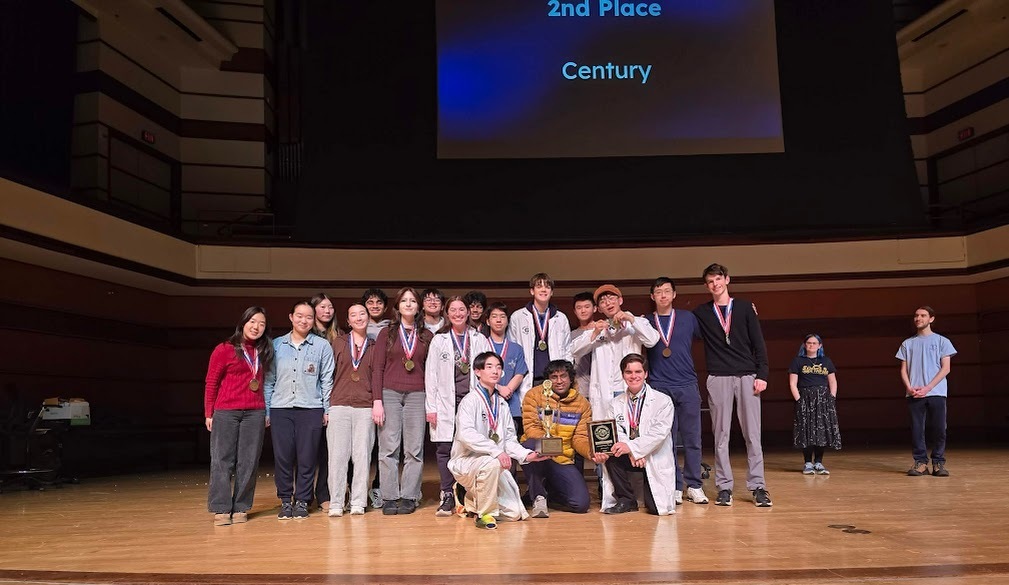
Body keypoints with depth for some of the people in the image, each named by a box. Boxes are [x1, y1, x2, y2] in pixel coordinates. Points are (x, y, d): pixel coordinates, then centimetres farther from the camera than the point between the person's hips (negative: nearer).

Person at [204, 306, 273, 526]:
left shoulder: (263, 352, 12)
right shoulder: (224, 350, 0)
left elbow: (264, 383, 12)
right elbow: (211, 383, 1)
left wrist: (266, 412, 4)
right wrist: (209, 414, -1)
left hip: (255, 414, 4)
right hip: (225, 413, -3)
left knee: (248, 462, 4)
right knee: (222, 461, -1)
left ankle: (241, 508, 11)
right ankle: (221, 509, 4)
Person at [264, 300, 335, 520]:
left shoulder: (322, 346, 5)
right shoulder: (276, 345, 10)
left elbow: (327, 380, 5)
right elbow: (269, 380, 10)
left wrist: (327, 409, 1)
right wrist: (266, 411, 6)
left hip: (310, 409, -1)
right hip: (280, 409, 1)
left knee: (307, 458, 1)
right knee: (282, 457, 1)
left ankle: (302, 501, 13)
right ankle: (286, 501, 15)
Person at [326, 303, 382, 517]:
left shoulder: (373, 346, 12)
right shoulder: (338, 342, 9)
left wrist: (378, 401, -6)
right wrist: (326, 404, -1)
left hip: (365, 407, 1)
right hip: (339, 405, -1)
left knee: (362, 455, 0)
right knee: (338, 455, -2)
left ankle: (358, 502, 7)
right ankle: (336, 503, 4)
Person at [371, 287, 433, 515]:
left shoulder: (427, 336, 11)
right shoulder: (386, 333, 8)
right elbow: (378, 368, 4)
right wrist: (377, 400, -5)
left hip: (417, 395, 1)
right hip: (390, 393, -1)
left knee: (414, 448, 0)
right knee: (388, 448, -2)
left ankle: (409, 497, 8)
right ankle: (389, 498, 4)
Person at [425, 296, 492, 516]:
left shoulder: (480, 340, 11)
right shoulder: (439, 341, 10)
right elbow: (430, 375, 6)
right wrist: (430, 407, -1)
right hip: (446, 402, 0)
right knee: (445, 448, -3)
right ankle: (447, 496, 5)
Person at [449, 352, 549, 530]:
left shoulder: (501, 403, 13)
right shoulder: (471, 400, -9)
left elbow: (509, 439, 10)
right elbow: (466, 434, -25)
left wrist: (526, 454, -9)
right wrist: (496, 451, -34)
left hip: (495, 464, 7)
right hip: (466, 461, -7)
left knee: (515, 513, -3)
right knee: (491, 463, -40)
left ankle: (474, 499, 20)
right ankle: (485, 513, -19)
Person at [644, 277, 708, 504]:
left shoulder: (687, 318, 9)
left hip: (687, 386, 0)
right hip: (659, 387, 0)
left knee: (692, 439, 2)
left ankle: (694, 486, 12)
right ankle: (674, 487, 11)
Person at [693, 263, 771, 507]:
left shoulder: (745, 307, 8)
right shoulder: (701, 313, 9)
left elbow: (758, 342, 5)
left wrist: (762, 374, -3)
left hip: (747, 377, 0)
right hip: (718, 378, 1)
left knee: (753, 434, -1)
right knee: (721, 434, 2)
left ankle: (758, 486, 5)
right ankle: (724, 487, 8)